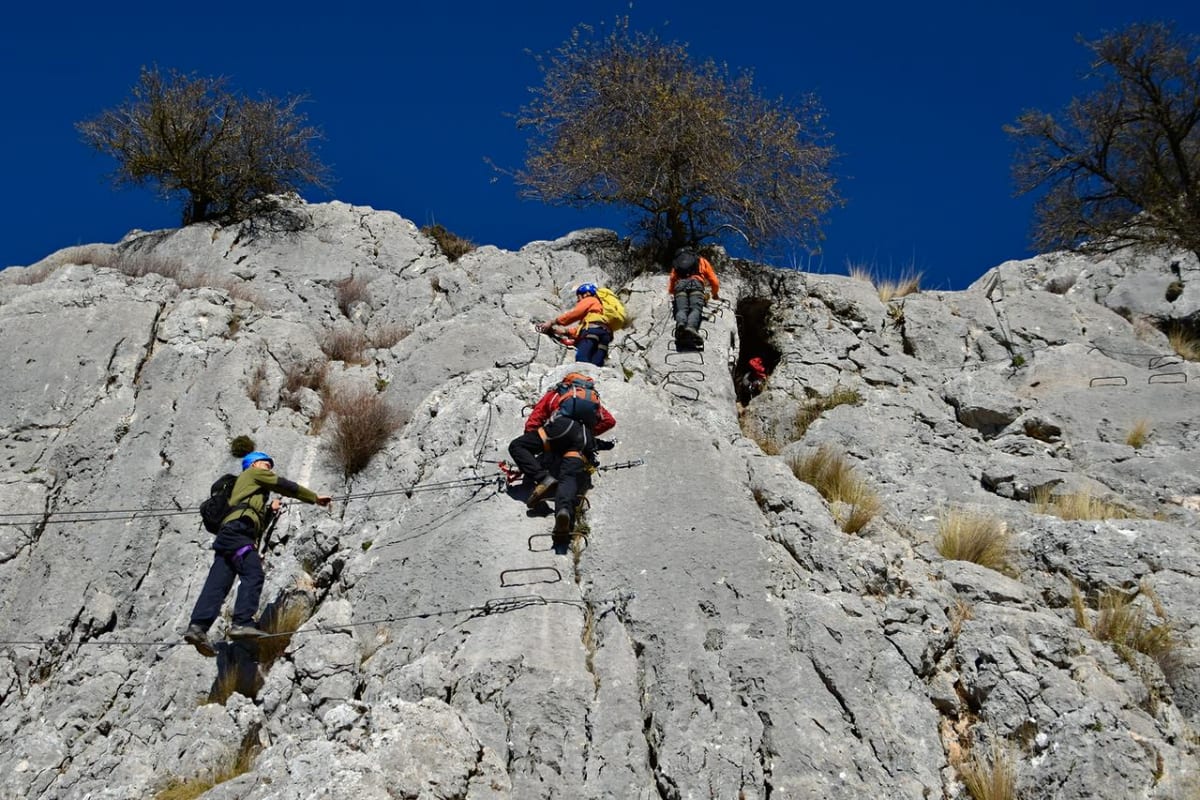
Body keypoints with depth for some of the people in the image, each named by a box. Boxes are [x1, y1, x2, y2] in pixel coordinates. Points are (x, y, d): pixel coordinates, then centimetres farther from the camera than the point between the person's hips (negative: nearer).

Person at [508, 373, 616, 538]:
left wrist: (532, 446, 28)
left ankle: (543, 478, -18)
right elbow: (610, 420, 27)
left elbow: (534, 420, 23)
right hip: (584, 438, 3)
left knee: (516, 446, 3)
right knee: (570, 477, -13)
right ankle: (565, 509, -46)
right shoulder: (593, 399, 40)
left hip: (562, 426, -3)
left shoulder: (556, 393, 32)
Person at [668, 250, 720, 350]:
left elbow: (671, 281, 39)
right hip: (696, 283, -1)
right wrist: (715, 294, 48)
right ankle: (691, 326, -53)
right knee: (696, 309, -20)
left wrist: (672, 294, 59)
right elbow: (714, 281, 30)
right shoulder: (701, 261, 35)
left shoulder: (676, 264, 39)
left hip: (680, 285, 1)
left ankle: (680, 324, -53)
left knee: (681, 309, -17)